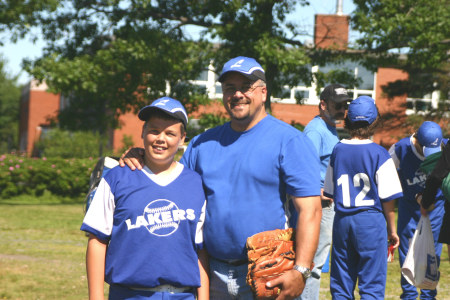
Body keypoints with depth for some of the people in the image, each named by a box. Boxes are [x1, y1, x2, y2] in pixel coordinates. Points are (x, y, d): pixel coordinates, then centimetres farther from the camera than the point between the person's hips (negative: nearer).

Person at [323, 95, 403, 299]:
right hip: (371, 221, -4)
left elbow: (329, 192, 11)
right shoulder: (379, 154, -8)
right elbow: (387, 197, -7)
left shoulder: (338, 151, 5)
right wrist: (392, 229, 3)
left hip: (342, 220, 4)